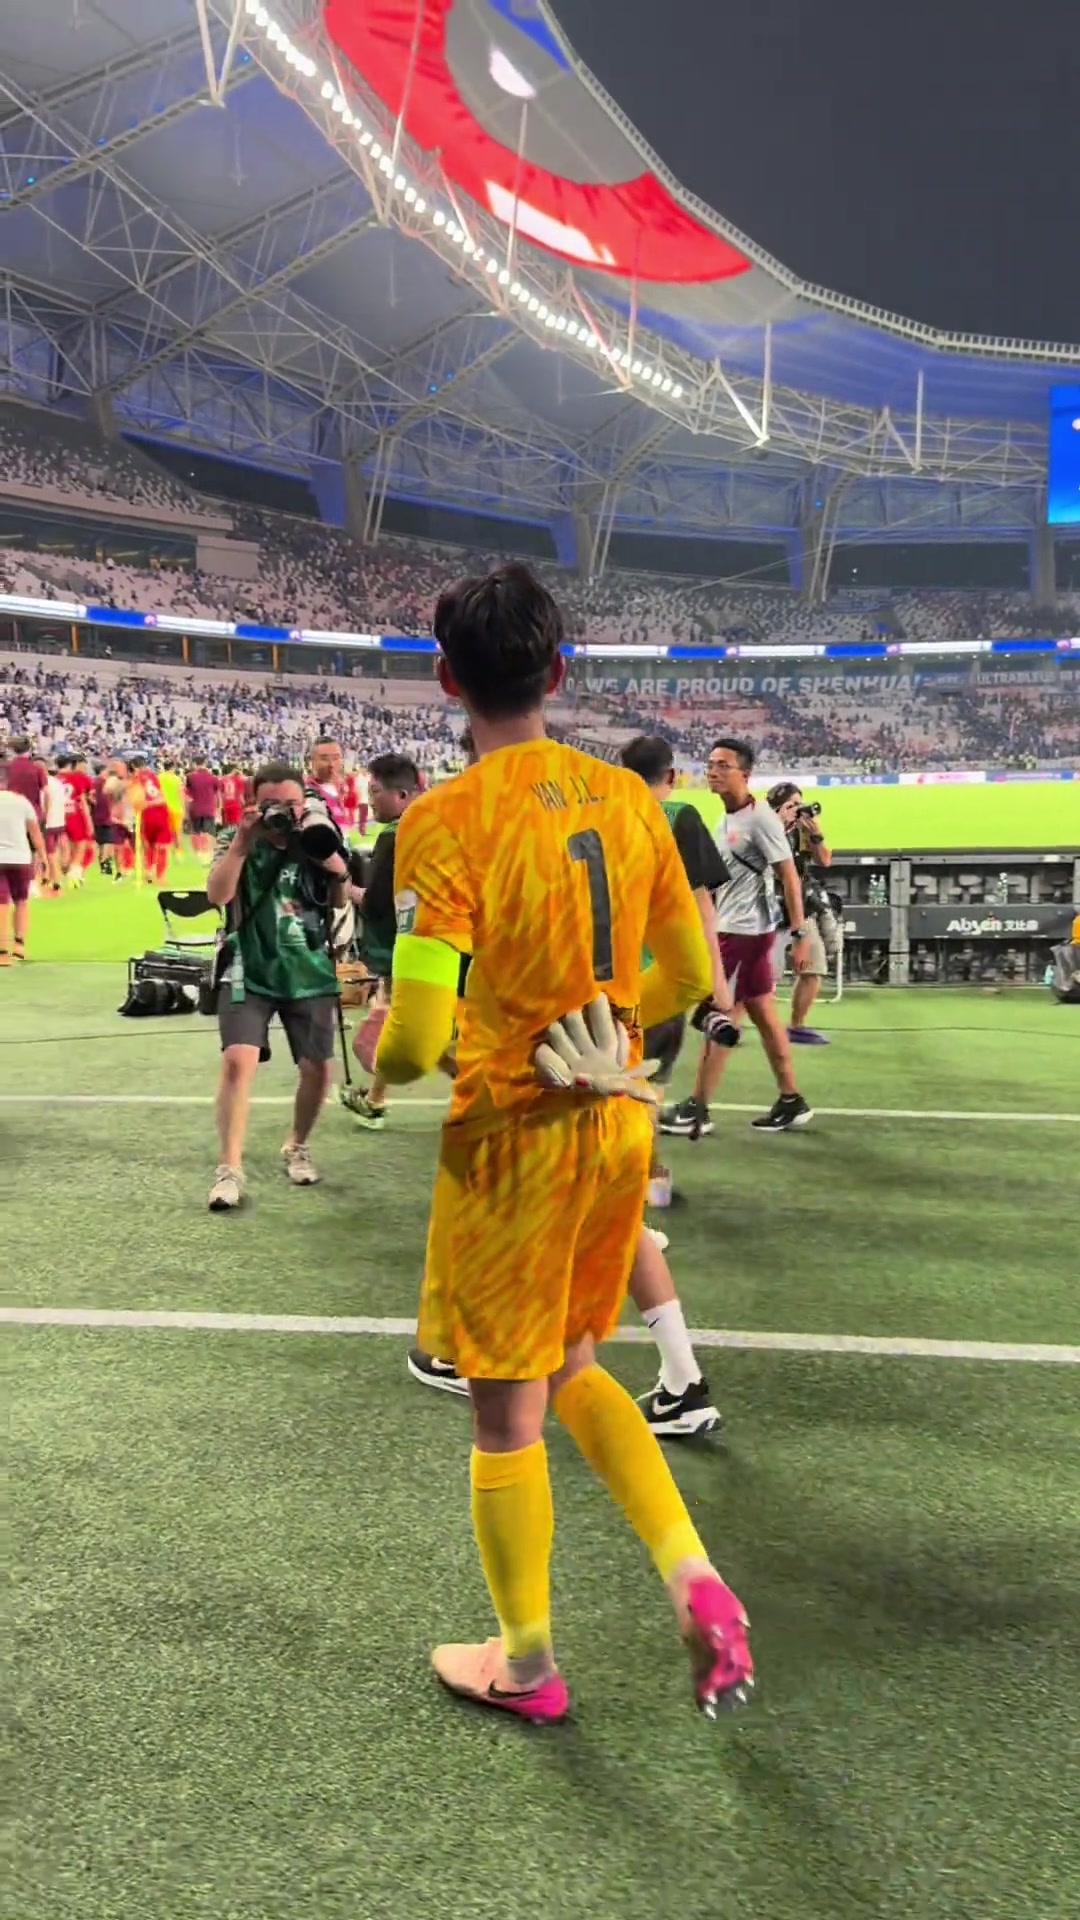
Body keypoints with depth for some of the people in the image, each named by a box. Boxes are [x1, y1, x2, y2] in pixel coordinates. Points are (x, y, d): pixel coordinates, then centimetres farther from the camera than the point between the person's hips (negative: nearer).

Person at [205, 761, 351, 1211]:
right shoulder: (235, 839, -4)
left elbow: (338, 903, 6)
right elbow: (217, 895, -19)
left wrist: (339, 873, -14)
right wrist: (241, 841, -28)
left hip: (310, 974, 3)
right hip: (249, 972, -3)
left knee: (318, 1068, 4)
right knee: (237, 1060, -19)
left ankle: (297, 1147, 31)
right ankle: (229, 1168, -8)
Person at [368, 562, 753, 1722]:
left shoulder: (444, 820, -18)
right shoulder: (625, 797, 0)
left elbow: (418, 1039, -21)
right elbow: (689, 979, 7)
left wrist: (383, 1059, 2)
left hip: (510, 1141, -6)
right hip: (616, 1126, 6)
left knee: (507, 1414, 12)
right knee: (572, 1370, 27)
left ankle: (527, 1667, 31)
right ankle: (696, 1583, 17)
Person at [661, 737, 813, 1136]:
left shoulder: (760, 819, -14)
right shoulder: (725, 820, 11)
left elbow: (789, 877, -16)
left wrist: (800, 933, -20)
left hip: (743, 931, -9)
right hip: (733, 929, 9)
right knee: (763, 1014, 11)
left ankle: (697, 1110, 4)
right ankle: (791, 1101, 18)